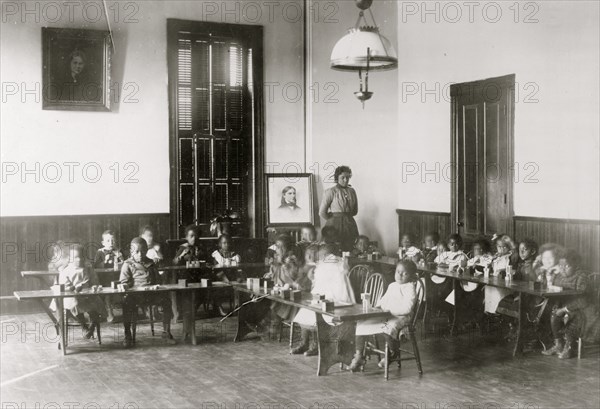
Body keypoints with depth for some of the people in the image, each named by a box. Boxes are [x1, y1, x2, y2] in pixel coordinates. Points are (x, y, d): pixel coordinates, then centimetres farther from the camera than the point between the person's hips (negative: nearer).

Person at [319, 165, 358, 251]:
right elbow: (322, 212, -8)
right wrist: (333, 219, 3)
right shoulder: (330, 192, -6)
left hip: (350, 225, 5)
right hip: (335, 225, -5)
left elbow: (355, 210, 20)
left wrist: (347, 216, 9)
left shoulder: (352, 191, 10)